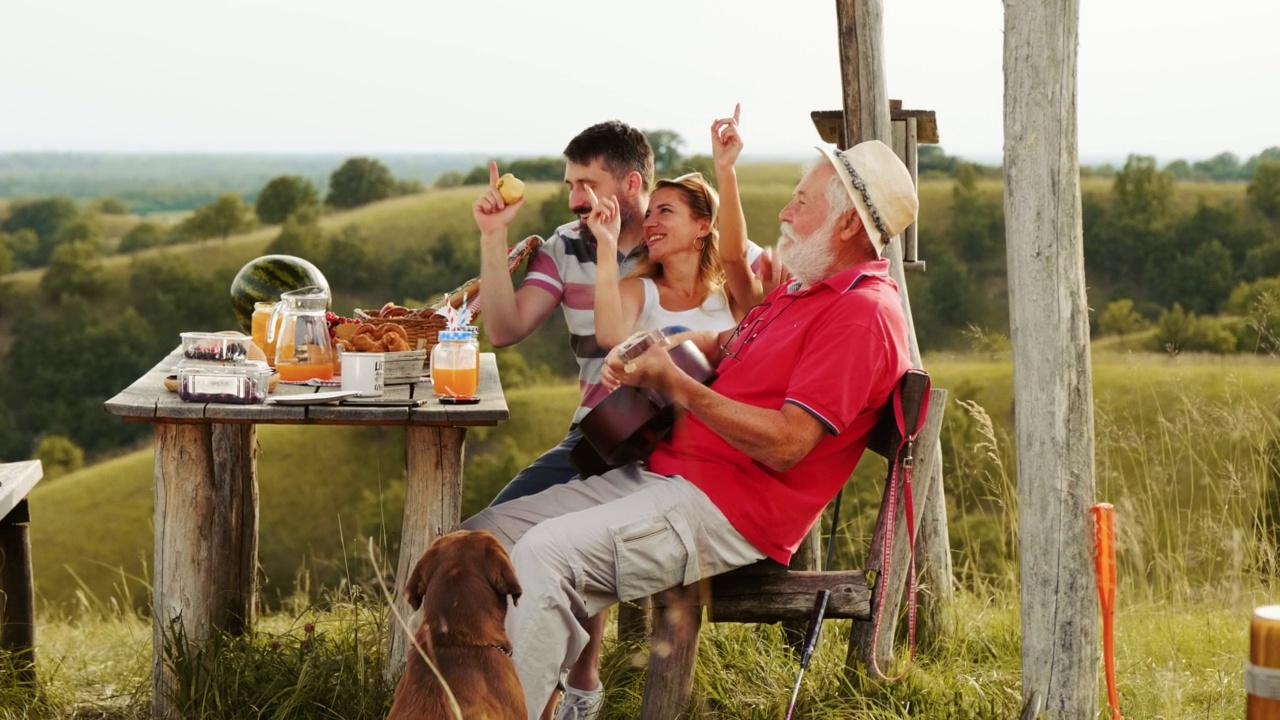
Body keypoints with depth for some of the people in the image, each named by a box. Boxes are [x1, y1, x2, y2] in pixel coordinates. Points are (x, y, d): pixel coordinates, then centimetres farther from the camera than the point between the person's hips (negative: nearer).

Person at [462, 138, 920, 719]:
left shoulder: (862, 313, -14)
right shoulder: (806, 289, 20)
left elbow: (786, 445, -22)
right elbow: (727, 343, 34)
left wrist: (676, 383, -15)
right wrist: (646, 351, 11)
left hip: (726, 509, -11)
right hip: (659, 475, 11)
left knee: (546, 552, -28)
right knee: (488, 533, 1)